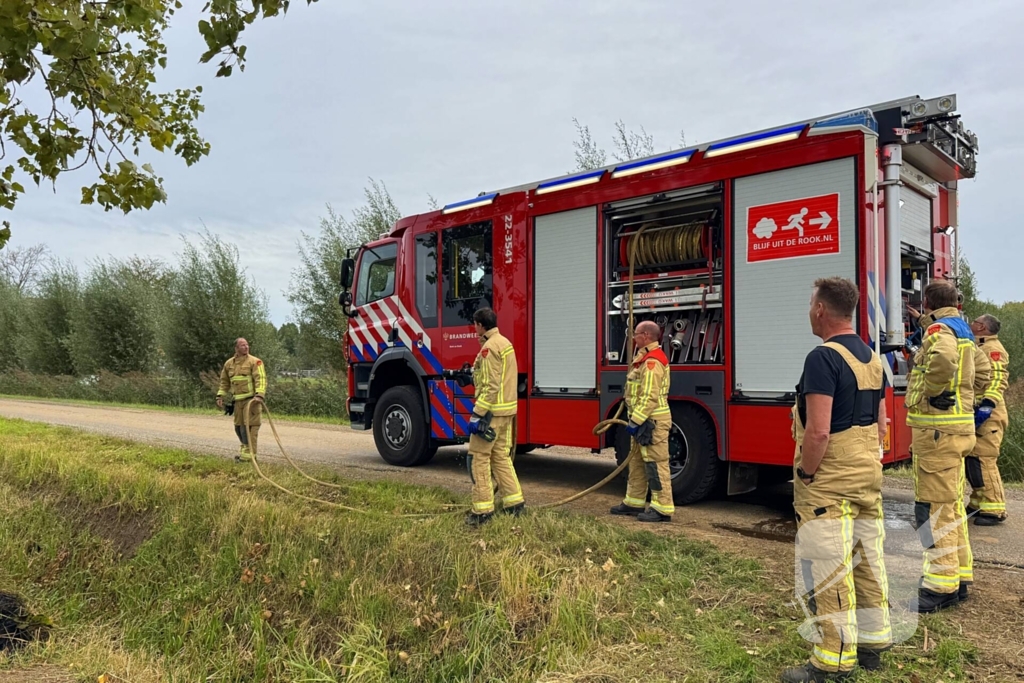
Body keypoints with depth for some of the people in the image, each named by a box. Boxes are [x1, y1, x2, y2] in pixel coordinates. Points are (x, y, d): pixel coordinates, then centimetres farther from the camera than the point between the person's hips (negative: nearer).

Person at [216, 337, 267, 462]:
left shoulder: (255, 362, -6)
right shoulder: (229, 363, 13)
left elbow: (261, 379, -16)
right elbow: (224, 382, 22)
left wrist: (259, 395, -28)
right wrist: (220, 396, 14)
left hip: (251, 399, -6)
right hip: (237, 400, 6)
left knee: (249, 426, -7)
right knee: (238, 426, 14)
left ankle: (249, 454, -1)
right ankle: (244, 449, 30)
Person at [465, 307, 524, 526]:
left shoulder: (489, 347, -16)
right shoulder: (505, 343, 14)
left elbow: (490, 387, -21)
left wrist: (477, 415, -20)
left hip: (491, 411, -10)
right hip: (507, 410, 10)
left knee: (479, 458, -2)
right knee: (501, 456, 15)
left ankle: (483, 509, 1)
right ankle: (514, 502, 17)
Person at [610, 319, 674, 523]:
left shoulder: (653, 361, -18)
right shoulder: (646, 358, 17)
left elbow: (649, 397, -24)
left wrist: (636, 421, -23)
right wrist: (636, 420, 21)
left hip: (652, 421, -11)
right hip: (644, 420, 11)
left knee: (656, 464, -6)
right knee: (637, 462, 16)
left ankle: (662, 509, -1)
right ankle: (634, 502, 26)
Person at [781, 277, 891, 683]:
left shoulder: (823, 357, -19)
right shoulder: (871, 357, 9)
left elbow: (818, 431, -25)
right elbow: (879, 424, 16)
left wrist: (805, 475, -13)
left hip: (828, 481, -9)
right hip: (868, 475, 9)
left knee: (827, 570, -1)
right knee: (867, 560, 18)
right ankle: (872, 643, 30)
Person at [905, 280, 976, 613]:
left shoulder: (938, 329, -14)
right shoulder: (961, 330, 17)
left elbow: (944, 359, -37)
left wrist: (932, 392, -22)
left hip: (938, 429, -10)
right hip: (958, 426, 10)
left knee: (934, 507, -6)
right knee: (951, 505, 17)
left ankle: (940, 587, -2)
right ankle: (960, 576, 26)